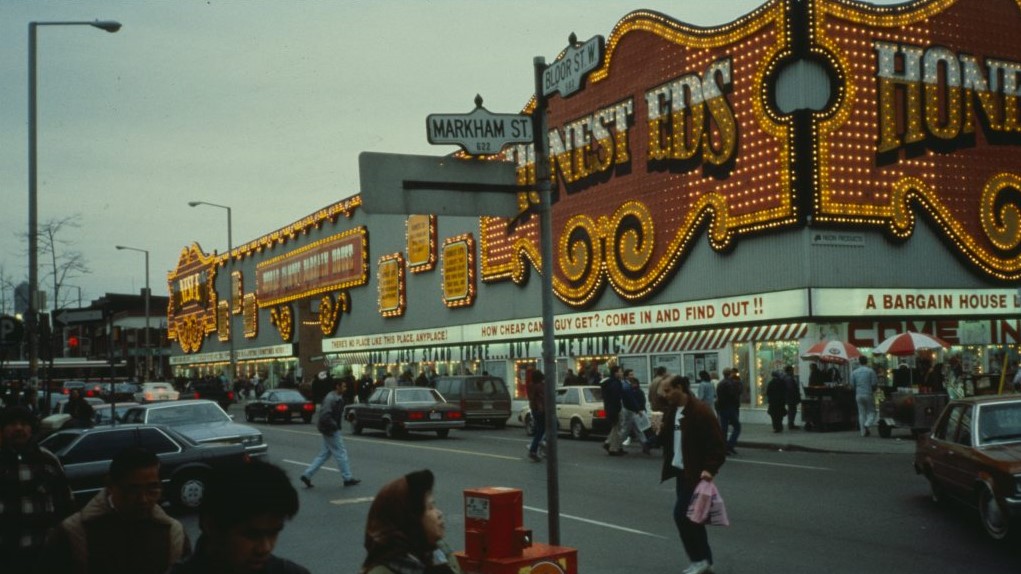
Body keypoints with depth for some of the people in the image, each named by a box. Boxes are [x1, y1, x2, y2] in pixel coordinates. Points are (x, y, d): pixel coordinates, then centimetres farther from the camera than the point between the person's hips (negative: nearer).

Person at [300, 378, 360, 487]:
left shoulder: (337, 398, 11)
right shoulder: (331, 399, -20)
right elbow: (324, 415, -28)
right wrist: (334, 425, -20)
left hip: (330, 430, 10)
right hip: (331, 431, -10)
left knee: (324, 454, 13)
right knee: (341, 453, -1)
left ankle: (307, 475, 13)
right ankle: (348, 478, 8)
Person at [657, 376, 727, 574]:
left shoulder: (700, 410, -18)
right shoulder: (672, 411, 9)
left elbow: (716, 443, -19)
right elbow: (667, 439, 16)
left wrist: (710, 468, -27)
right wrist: (660, 433, -5)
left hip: (696, 473, -9)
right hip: (681, 471, 9)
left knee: (681, 514, -11)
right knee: (691, 516, 12)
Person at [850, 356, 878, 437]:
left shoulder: (854, 372, 4)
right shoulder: (871, 371, -5)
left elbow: (852, 385, 3)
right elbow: (874, 384, -7)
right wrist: (873, 391, 13)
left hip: (858, 395, 3)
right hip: (868, 394, -3)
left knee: (861, 413, 8)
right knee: (871, 412, 6)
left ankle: (863, 431, 5)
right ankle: (866, 424, -21)